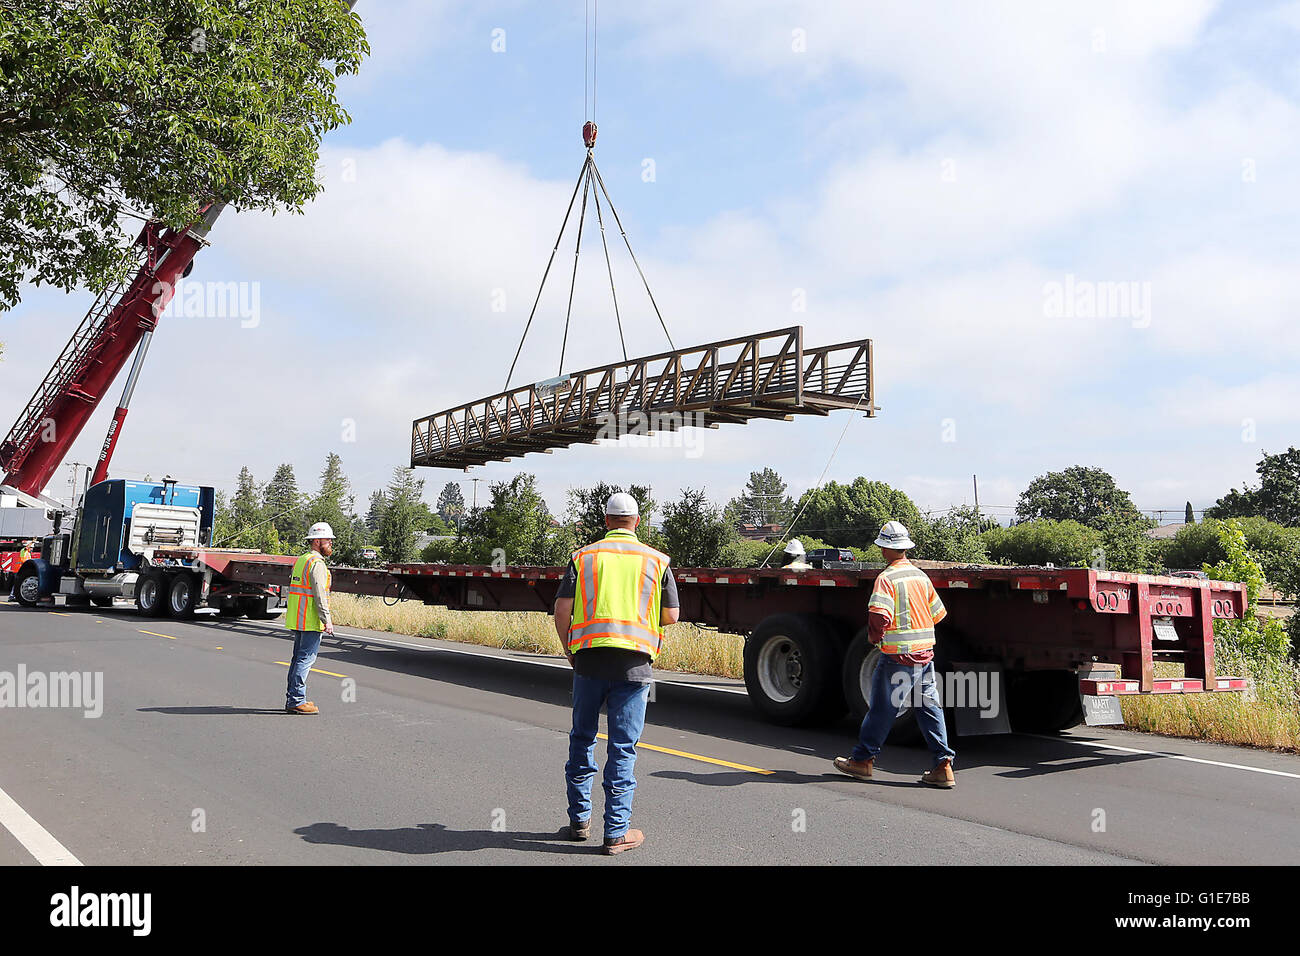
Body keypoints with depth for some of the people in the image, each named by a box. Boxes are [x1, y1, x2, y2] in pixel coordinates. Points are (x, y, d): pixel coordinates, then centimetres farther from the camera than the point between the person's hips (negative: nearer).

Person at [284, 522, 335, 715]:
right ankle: (297, 701, -6)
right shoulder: (317, 563, -13)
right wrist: (326, 619, -20)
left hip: (297, 620, 10)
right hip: (311, 621, -10)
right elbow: (319, 593, -20)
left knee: (298, 657, 14)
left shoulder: (300, 560, 18)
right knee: (306, 658, -7)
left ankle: (292, 699, 19)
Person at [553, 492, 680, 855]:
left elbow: (562, 610, -1)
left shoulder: (584, 556, 6)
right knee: (623, 746, 4)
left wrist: (569, 652, 13)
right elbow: (671, 615, 7)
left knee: (582, 739, 16)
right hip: (634, 662, -1)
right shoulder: (655, 560, 5)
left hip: (589, 659, 1)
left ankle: (579, 819, 25)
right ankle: (616, 832, 8)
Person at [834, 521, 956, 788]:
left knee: (882, 708, 3)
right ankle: (943, 766, 7)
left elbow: (879, 614, -26)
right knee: (929, 707, 9)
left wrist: (874, 636, -8)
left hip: (899, 655, -7)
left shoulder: (887, 578, -13)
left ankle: (863, 760, 15)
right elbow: (938, 613, 16)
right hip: (925, 653, 7)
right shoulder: (921, 576, 9)